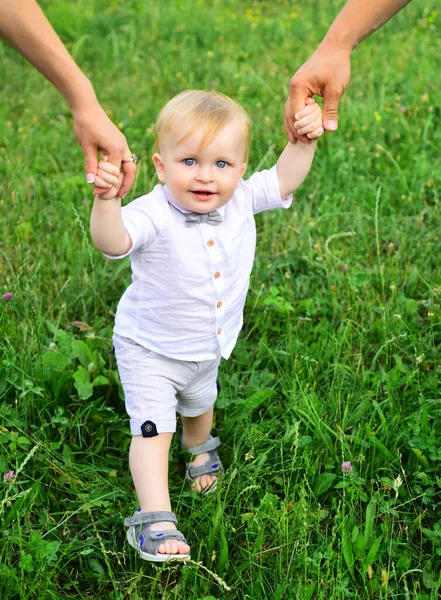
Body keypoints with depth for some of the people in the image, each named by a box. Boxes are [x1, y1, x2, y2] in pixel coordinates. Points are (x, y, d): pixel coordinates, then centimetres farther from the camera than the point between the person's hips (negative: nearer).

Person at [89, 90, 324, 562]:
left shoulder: (241, 202, -16)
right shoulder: (153, 215, -33)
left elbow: (283, 180, -4)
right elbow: (112, 241, -50)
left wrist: (304, 141, -19)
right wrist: (106, 199, -67)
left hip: (208, 347, 6)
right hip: (150, 350, -6)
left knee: (199, 404, 33)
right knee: (153, 429, -11)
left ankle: (199, 449, 65)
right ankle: (155, 519, -2)